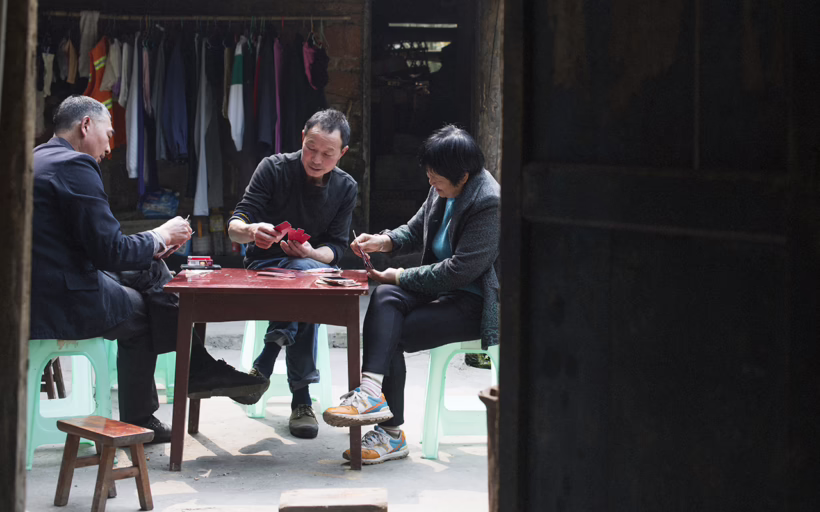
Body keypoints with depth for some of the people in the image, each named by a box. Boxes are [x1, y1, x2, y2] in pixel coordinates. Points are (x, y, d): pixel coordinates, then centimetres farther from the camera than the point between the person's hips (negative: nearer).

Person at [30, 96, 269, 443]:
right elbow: (111, 252, -18)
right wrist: (161, 236, -1)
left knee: (148, 270, 15)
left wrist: (152, 245, 11)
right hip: (63, 304, -9)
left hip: (37, 294, 9)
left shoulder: (35, 160, 16)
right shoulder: (75, 166, -15)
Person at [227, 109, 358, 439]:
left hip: (313, 267, 3)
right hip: (263, 266, -2)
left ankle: (264, 364, -29)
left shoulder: (346, 188, 3)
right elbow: (234, 227, -11)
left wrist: (311, 252, -24)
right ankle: (300, 397, -34)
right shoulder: (274, 168, -7)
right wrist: (250, 231, -37)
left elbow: (335, 250, 0)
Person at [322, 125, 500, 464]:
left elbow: (460, 271, -24)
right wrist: (384, 241, -1)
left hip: (476, 305, -8)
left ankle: (390, 434, -17)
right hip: (444, 289, 8)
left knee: (391, 335, -19)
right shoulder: (442, 191, 6)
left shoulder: (489, 203, -20)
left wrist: (400, 276, -16)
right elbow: (416, 230, 21)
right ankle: (372, 390, -30)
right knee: (385, 297, -20)